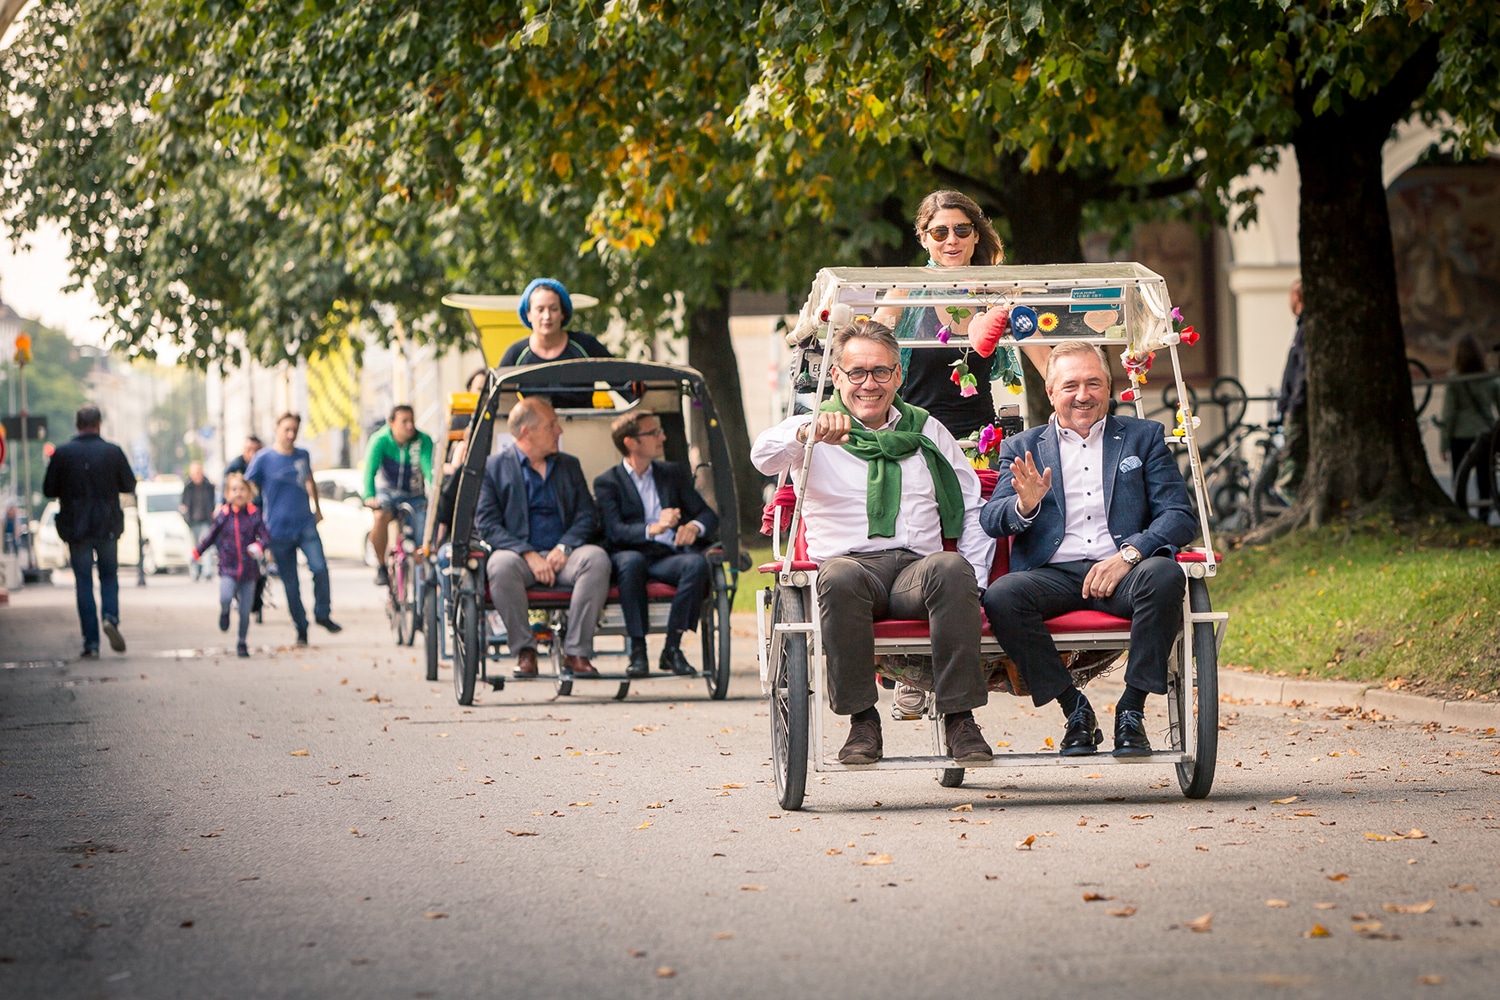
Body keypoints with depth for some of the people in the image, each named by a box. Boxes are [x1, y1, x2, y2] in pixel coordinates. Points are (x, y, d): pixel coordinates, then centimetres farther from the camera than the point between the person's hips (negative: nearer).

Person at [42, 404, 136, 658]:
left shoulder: (62, 454, -7)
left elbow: (48, 490, -2)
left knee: (83, 582, 6)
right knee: (109, 576, 16)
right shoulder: (113, 452, -6)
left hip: (75, 528, 0)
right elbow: (129, 485, 3)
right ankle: (111, 617, -11)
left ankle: (91, 643, 2)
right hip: (107, 526, 0)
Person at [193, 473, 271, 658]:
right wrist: (197, 552, 20)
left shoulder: (254, 514, -3)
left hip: (248, 569, 0)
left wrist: (259, 546, -24)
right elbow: (211, 536, 13)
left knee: (245, 611, 3)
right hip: (228, 568, 0)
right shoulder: (222, 516, -2)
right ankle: (224, 612, 13)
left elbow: (266, 537, -3)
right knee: (226, 597, -24)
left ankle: (242, 643, 21)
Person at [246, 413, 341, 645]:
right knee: (290, 583, 3)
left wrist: (316, 506, 25)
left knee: (319, 567, -16)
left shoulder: (303, 456, 9)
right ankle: (301, 628, 14)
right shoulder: (263, 458, -4)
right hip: (279, 530, -2)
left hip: (306, 524, 2)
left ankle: (322, 614, 3)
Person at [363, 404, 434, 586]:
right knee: (381, 516, -33)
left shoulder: (423, 441, -16)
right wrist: (369, 496, -44)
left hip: (415, 496, 2)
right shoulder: (380, 440, -18)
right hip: (388, 493, -2)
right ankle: (381, 567, -17)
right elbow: (370, 470, -27)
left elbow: (429, 469, -28)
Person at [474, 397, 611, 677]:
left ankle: (576, 652, -27)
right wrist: (528, 554, -17)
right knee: (501, 565, -37)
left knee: (597, 558, -30)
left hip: (563, 556, 3)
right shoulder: (493, 467, 6)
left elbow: (586, 515, 10)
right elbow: (486, 523, -4)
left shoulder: (569, 466, 19)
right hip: (519, 552, -3)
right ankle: (525, 652, -23)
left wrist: (564, 547, -11)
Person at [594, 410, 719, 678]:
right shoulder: (607, 482, 8)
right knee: (631, 560, -38)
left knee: (696, 563, -31)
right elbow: (614, 531, -8)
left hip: (668, 558, 3)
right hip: (631, 556, -3)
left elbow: (708, 515, 14)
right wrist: (652, 529, -26)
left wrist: (694, 527, -11)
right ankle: (638, 651, -33)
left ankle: (672, 648, -23)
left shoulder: (673, 473, 21)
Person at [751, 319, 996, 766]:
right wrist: (808, 433, -34)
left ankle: (959, 717, -31)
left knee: (952, 569, -34)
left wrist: (973, 579, 5)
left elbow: (973, 510, 21)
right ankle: (862, 721, -28)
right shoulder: (812, 432, 12)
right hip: (850, 559, -2)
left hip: (917, 566, 2)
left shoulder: (926, 431, 22)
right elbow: (764, 457, -12)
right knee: (839, 578, -38)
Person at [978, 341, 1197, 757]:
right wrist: (1024, 506, -17)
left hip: (1120, 573, -1)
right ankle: (1074, 708, -12)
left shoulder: (1144, 437, 17)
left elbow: (1180, 517, 6)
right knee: (1001, 596, -31)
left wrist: (1129, 554, -13)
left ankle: (1131, 711, -21)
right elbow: (990, 521, 7)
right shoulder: (1022, 448, 20)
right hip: (1053, 575, 1)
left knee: (1163, 575, -34)